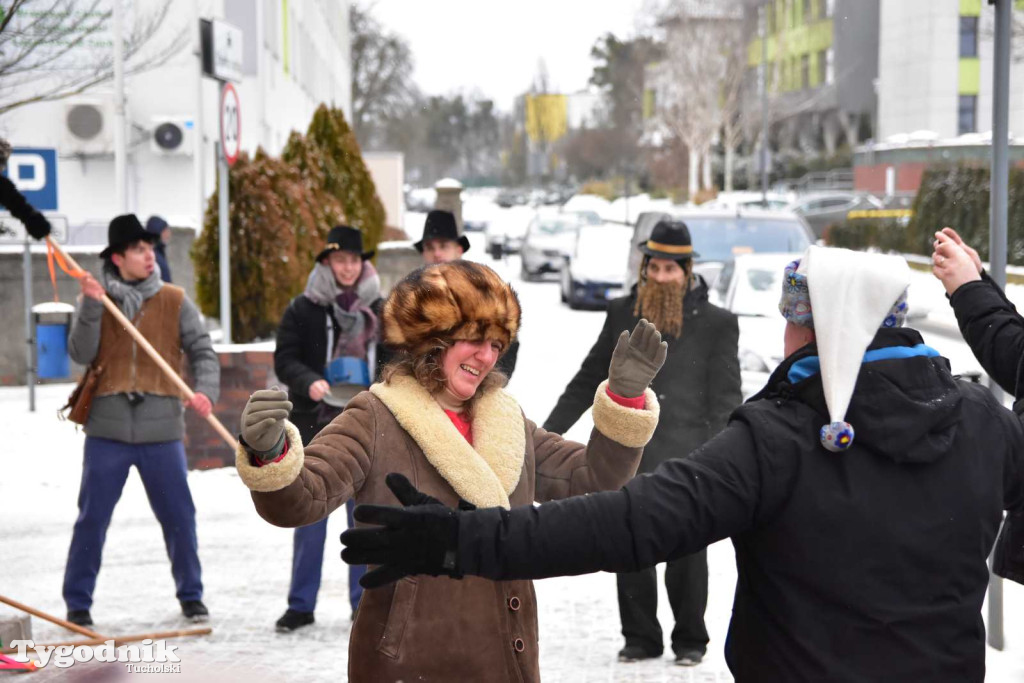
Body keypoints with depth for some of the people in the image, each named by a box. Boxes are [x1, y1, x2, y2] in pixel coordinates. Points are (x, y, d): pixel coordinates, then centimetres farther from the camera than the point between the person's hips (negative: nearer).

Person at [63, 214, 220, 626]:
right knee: (92, 519, 3)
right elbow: (81, 354, -5)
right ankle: (77, 603, 15)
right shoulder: (94, 300, 4)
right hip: (107, 428, 0)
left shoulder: (175, 302, 3)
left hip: (161, 429, 0)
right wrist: (91, 306, -16)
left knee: (179, 517, 6)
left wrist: (206, 390, -17)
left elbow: (203, 351, 0)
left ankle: (191, 596, 23)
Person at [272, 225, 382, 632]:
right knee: (310, 516, 4)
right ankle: (301, 605, 12)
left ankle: (364, 603, 14)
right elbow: (284, 359, -2)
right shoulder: (303, 309, 0)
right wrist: (309, 383, -20)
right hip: (314, 426, -1)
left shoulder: (379, 309, 7)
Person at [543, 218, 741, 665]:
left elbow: (726, 399, -2)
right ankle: (640, 636, 19)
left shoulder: (717, 324, -1)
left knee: (687, 551, 4)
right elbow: (588, 380, 13)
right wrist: (548, 432, 10)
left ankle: (691, 639, 19)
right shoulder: (622, 314, 7)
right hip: (629, 455, 3)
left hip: (686, 460, -3)